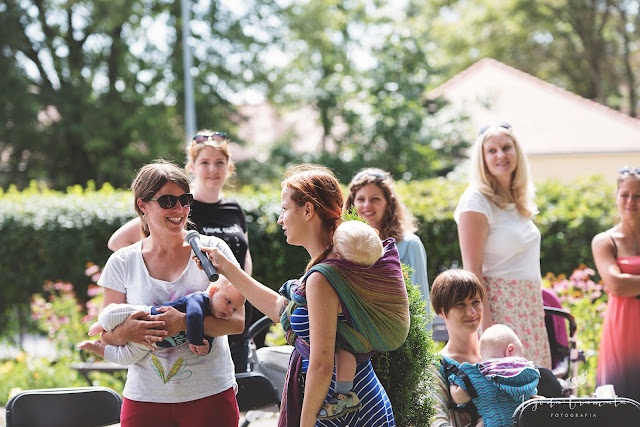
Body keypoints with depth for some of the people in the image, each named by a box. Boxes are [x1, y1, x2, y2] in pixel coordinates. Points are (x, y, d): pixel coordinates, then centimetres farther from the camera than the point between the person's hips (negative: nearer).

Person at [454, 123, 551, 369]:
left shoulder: (518, 202, 15)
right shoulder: (477, 201, -10)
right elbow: (472, 270, -15)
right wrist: (486, 326, -20)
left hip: (530, 306, 8)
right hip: (499, 304, -8)